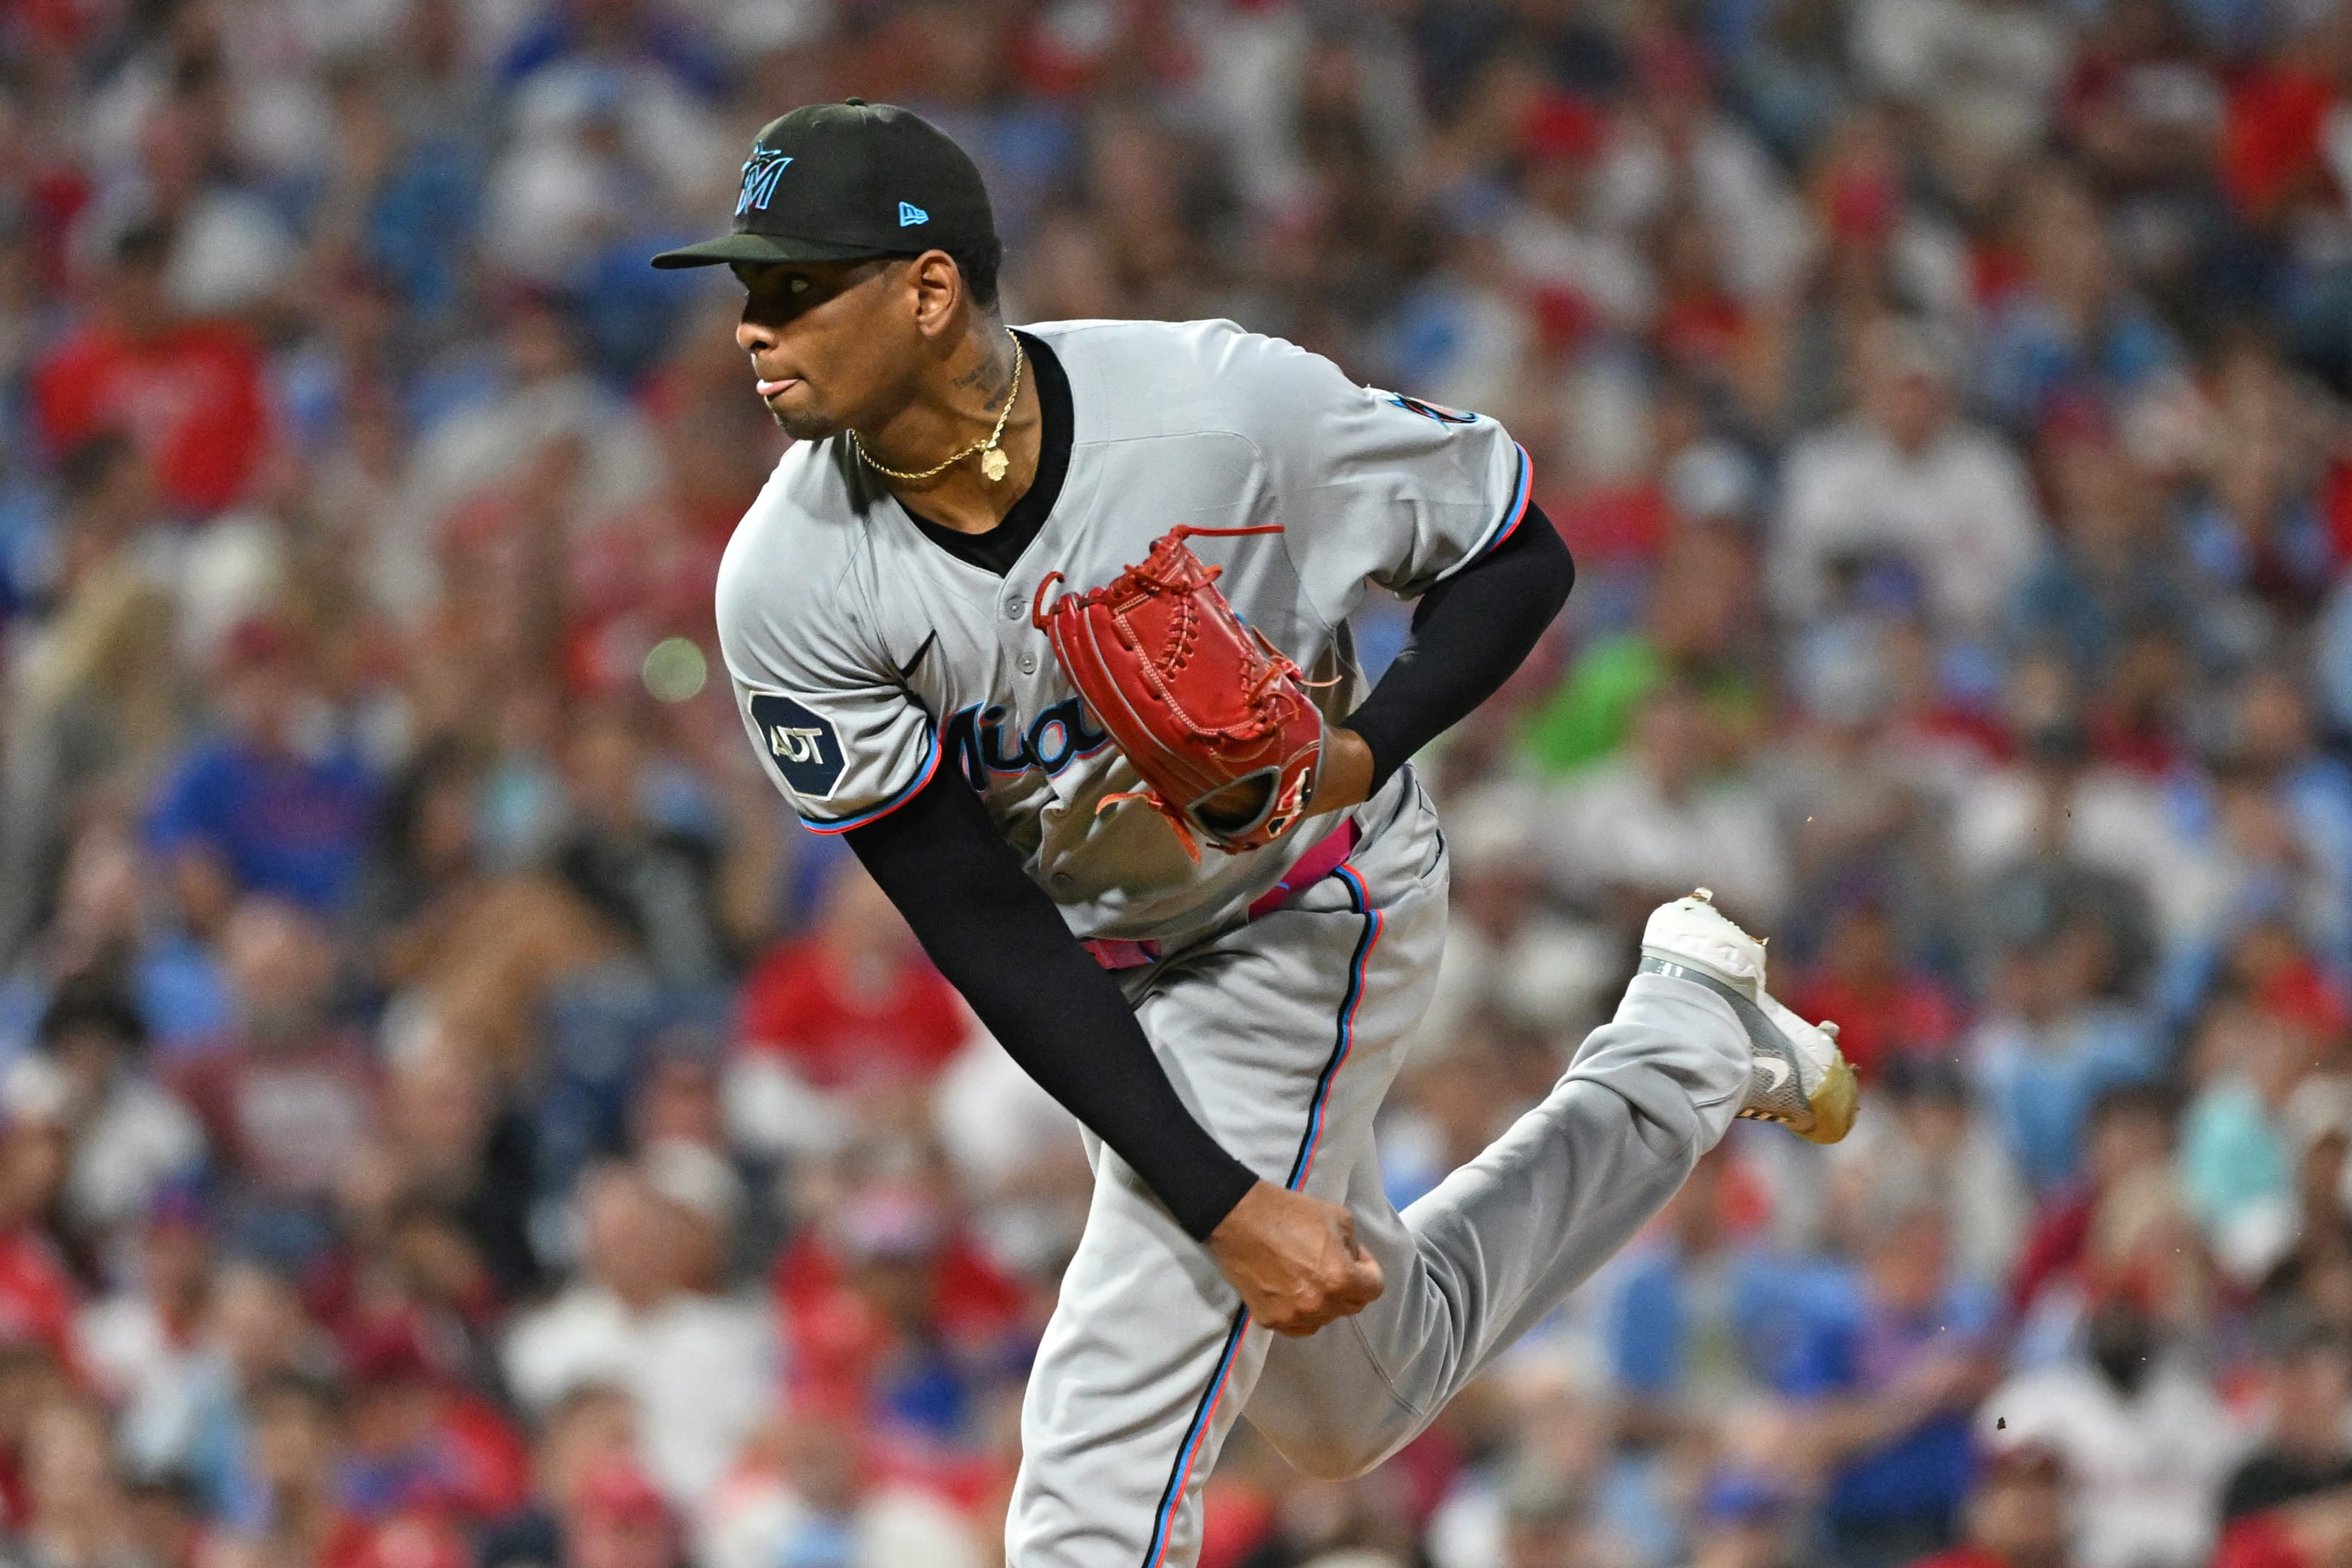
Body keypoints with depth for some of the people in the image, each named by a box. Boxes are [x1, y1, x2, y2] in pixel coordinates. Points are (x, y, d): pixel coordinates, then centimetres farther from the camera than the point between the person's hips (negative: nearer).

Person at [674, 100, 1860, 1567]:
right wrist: (1225, 1204, -26)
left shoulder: (1228, 406, -29)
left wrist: (1360, 753, -31)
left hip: (1312, 915, -4)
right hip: (1102, 973, 4)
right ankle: (1689, 1039, 39)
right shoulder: (790, 586, -23)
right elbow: (985, 936, -20)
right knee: (1355, 1404, 23)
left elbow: (1518, 553, -12)